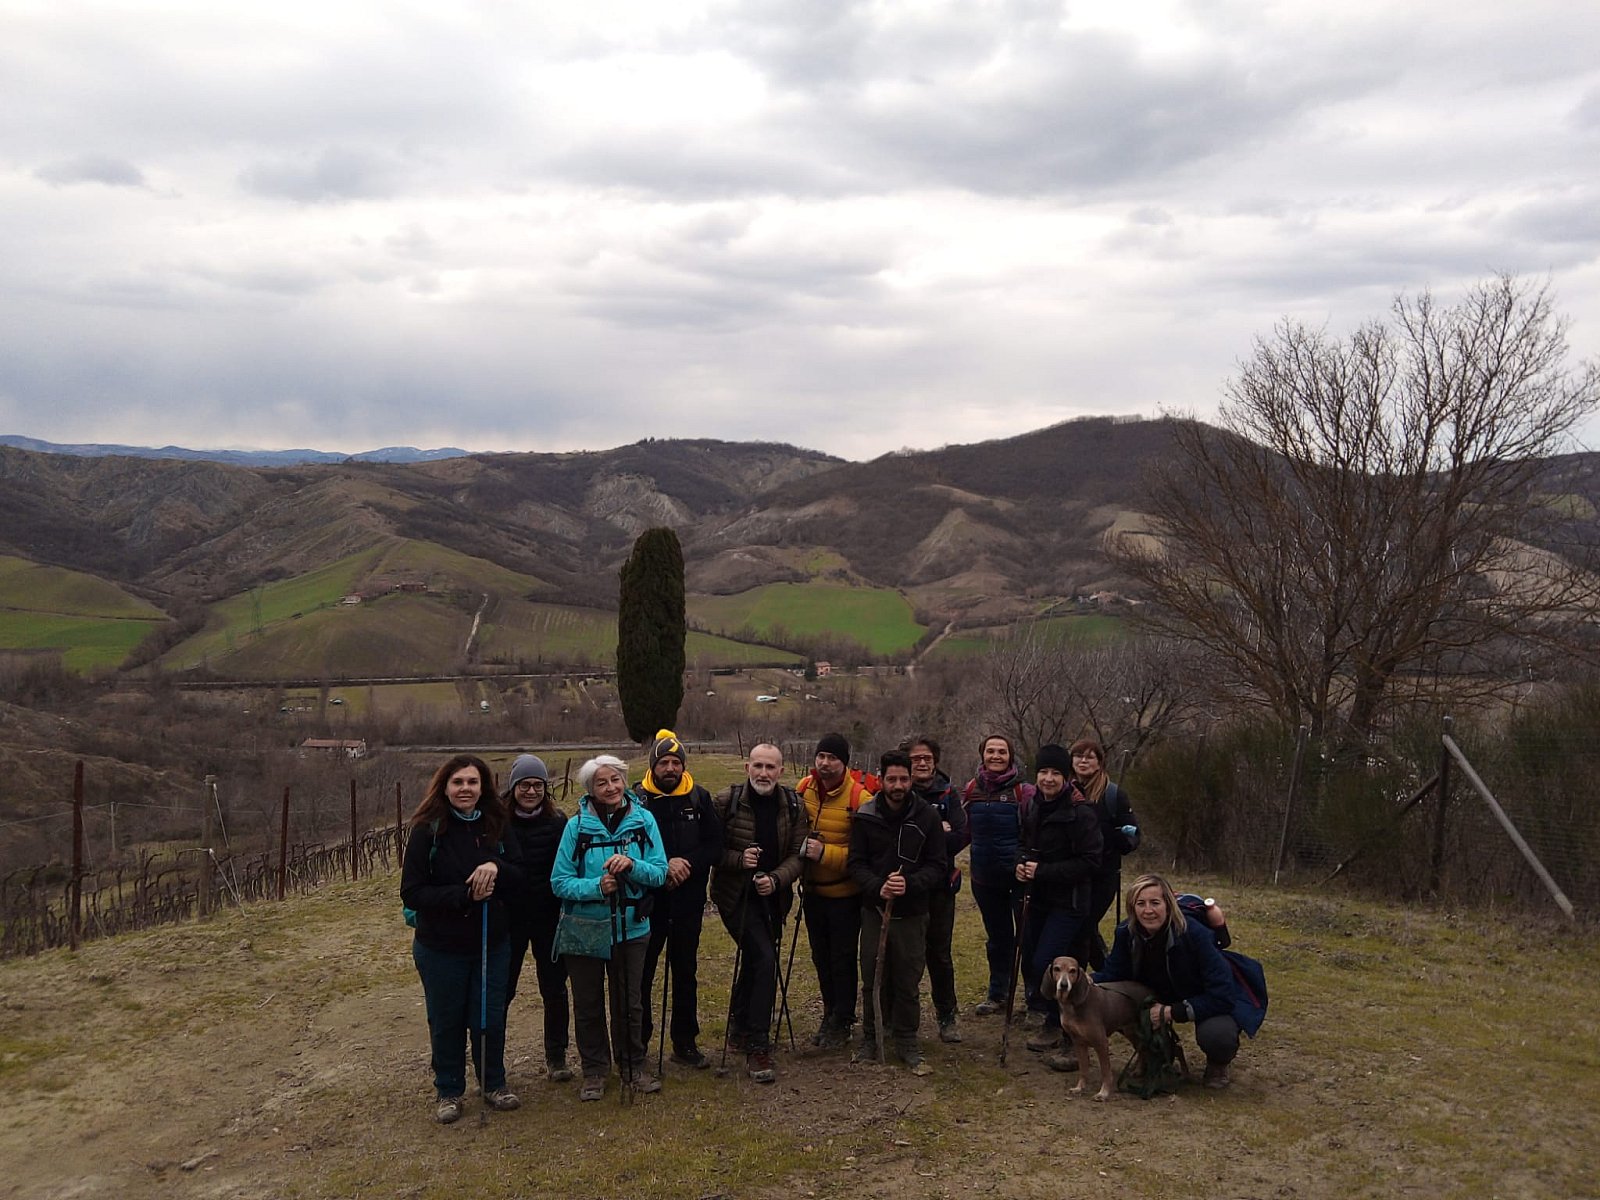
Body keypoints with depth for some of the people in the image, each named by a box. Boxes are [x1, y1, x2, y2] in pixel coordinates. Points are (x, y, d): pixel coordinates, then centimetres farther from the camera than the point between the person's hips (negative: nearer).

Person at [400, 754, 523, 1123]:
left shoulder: (495, 828, -1)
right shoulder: (428, 832, -13)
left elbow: (520, 879, -2)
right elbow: (412, 893, -15)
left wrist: (496, 867, -24)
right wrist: (464, 894, -25)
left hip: (492, 943, 3)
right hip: (441, 948, -3)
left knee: (490, 1019, 11)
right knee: (446, 1022, 12)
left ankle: (493, 1084, 32)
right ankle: (448, 1090, 32)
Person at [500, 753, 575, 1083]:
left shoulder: (558, 822, -3)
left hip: (549, 918, 1)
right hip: (510, 917, -1)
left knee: (554, 988, 10)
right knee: (502, 989, 7)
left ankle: (556, 1056, 25)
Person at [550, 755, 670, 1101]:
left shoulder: (643, 819, -6)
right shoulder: (577, 825, -10)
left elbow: (660, 873, -7)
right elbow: (560, 881, -10)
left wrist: (632, 865, -25)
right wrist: (597, 886, -26)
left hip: (630, 927, 1)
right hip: (584, 929, -1)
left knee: (630, 1001, 13)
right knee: (588, 1004, 12)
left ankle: (633, 1066, 31)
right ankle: (594, 1070, 29)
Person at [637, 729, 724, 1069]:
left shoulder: (699, 798, 2)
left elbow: (715, 844, 1)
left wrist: (688, 864, -14)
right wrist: (663, 865, -19)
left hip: (688, 900, 2)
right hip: (647, 898, -2)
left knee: (685, 972, 11)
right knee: (641, 971, 5)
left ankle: (685, 1043, 22)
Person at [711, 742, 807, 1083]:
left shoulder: (793, 805, -1)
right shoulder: (727, 801, -11)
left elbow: (798, 854, -2)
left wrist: (776, 879, -20)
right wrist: (739, 859, -25)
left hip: (772, 897, 5)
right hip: (736, 895, -5)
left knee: (754, 959, 20)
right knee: (765, 959, -20)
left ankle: (739, 1028, 44)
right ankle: (757, 1048, -12)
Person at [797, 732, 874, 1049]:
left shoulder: (859, 798, -19)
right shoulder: (803, 788, -2)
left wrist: (826, 853, -27)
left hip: (845, 893, -5)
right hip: (813, 889, 6)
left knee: (842, 959, 5)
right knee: (821, 957, 17)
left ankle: (841, 1023, 20)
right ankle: (831, 1015, 33)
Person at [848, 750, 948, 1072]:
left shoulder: (927, 816, -4)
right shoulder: (865, 816, -2)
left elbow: (938, 866, -3)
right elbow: (857, 863, -1)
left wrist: (910, 884, -20)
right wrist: (877, 887, -19)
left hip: (912, 913, -1)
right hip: (874, 911, 1)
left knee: (908, 982, 5)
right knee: (873, 979, 9)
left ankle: (906, 1042, 21)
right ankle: (871, 1038, 25)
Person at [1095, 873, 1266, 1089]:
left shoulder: (1194, 934, -32)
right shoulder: (1127, 933, -19)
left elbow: (1222, 995, -31)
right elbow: (1112, 973, -10)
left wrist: (1172, 1012, -32)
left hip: (1216, 1002, -4)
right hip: (1165, 997, 4)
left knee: (1216, 1034, -37)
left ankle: (1218, 1064, 3)